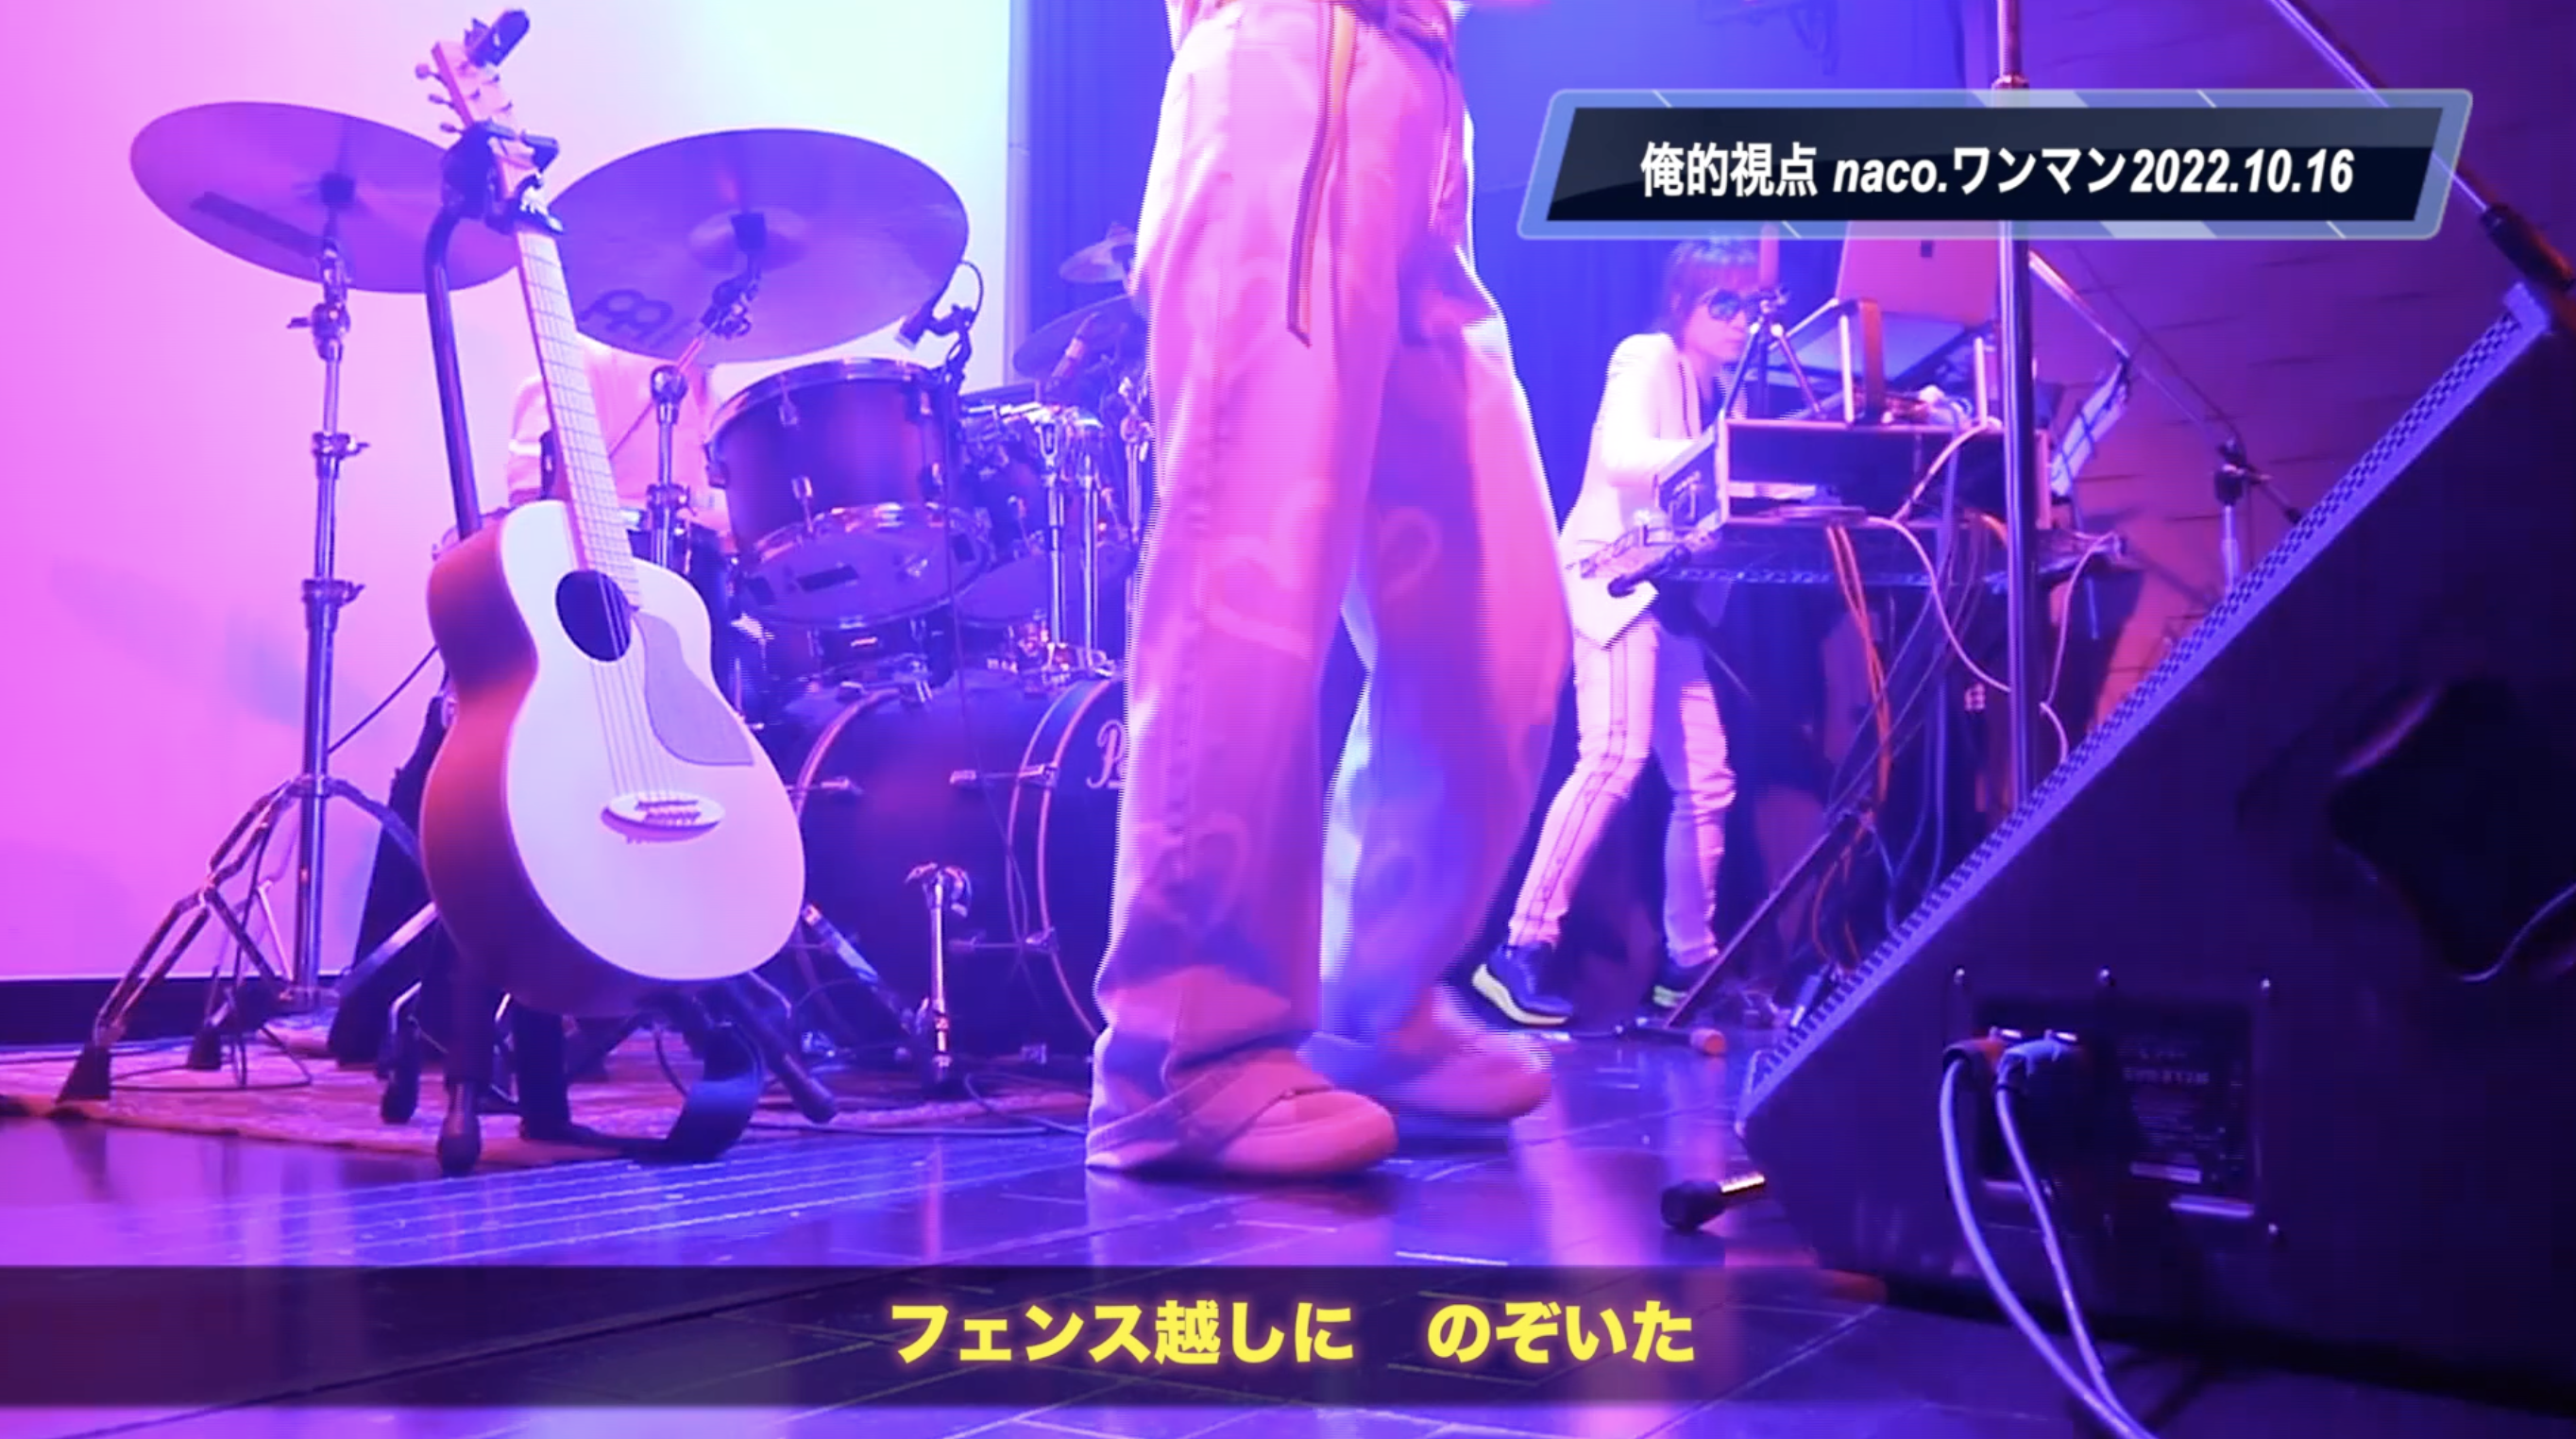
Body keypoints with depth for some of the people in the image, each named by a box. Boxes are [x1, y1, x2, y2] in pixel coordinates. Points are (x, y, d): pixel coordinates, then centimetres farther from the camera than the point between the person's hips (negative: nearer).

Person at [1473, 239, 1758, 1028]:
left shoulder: (1721, 387, 19)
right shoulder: (1647, 357, -5)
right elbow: (1623, 456, -23)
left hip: (1670, 589, 9)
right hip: (1614, 572, -9)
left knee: (1706, 781, 5)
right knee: (1614, 757, -23)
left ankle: (1688, 963, 14)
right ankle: (1521, 952, -22)